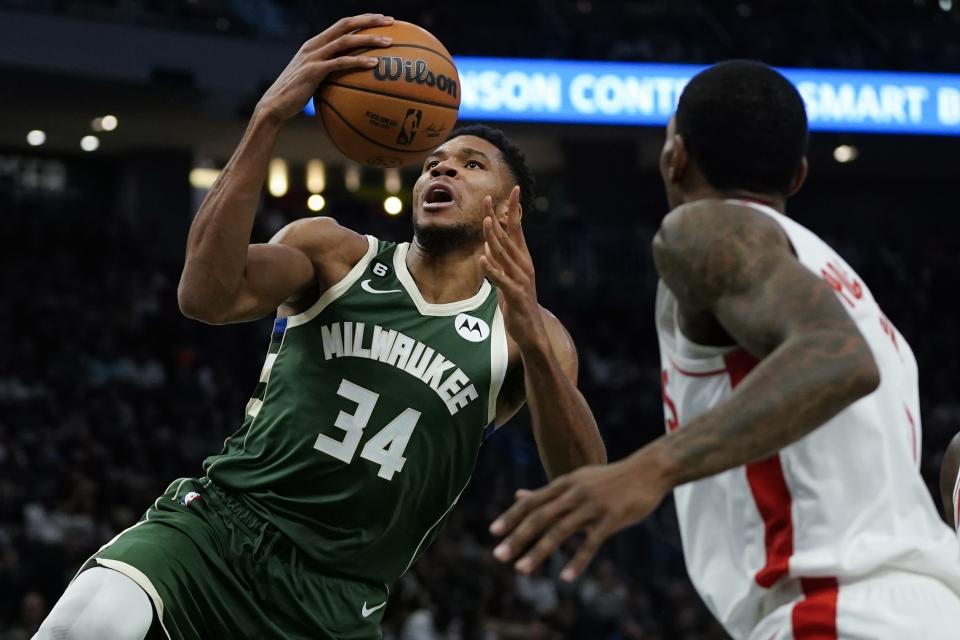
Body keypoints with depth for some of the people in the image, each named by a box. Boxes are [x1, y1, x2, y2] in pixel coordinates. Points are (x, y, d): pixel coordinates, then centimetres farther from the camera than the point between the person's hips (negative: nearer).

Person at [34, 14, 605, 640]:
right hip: (220, 523, -1)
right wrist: (270, 117, -23)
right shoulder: (337, 254, 4)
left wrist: (532, 339, -23)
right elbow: (207, 297, -16)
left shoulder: (527, 334, 6)